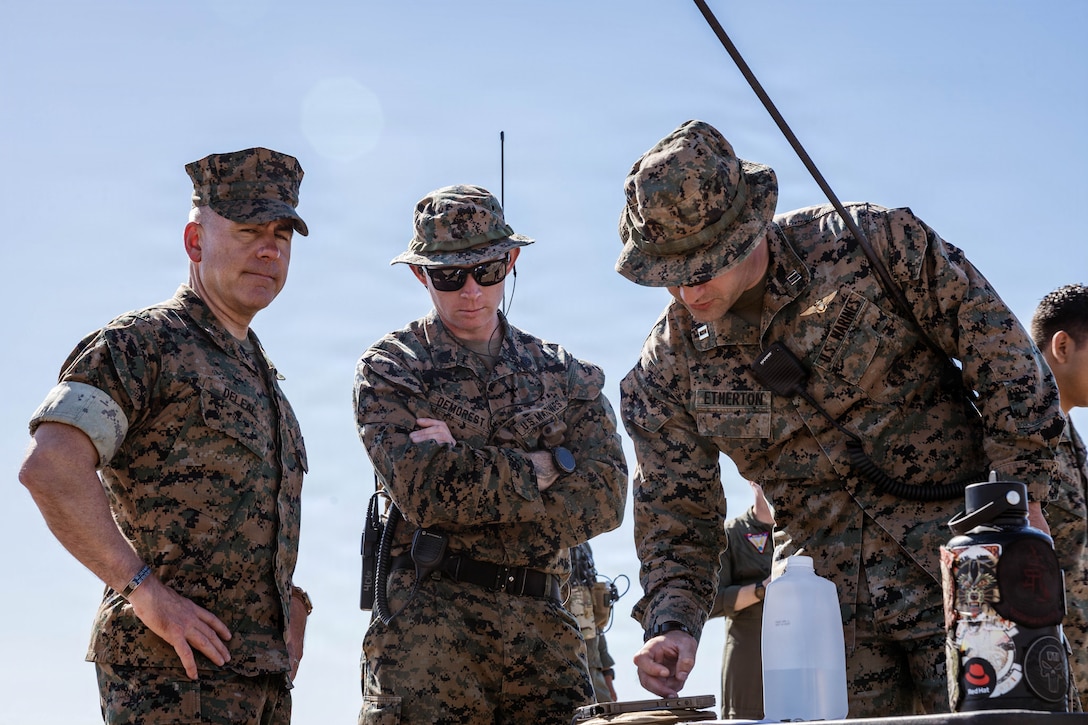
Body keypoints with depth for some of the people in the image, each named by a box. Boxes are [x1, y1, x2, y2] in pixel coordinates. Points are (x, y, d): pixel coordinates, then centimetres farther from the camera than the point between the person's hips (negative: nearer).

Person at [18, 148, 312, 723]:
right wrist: (147, 594, -22)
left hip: (262, 675, 8)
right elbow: (50, 468, -21)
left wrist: (291, 607, 14)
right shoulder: (143, 342, -6)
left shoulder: (259, 373, 21)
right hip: (174, 673, -8)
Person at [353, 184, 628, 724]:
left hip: (541, 623, 3)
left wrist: (467, 468, -7)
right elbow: (421, 488, -11)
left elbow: (604, 497, 0)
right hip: (430, 628, -3)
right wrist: (546, 466, -4)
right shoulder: (391, 369, 6)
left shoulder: (562, 374, 16)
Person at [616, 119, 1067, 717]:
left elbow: (997, 348, -5)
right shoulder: (665, 373, -3)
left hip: (965, 567, -3)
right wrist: (673, 626, -15)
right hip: (832, 607, 3)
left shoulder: (872, 244, -13)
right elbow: (674, 523, 3)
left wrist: (1022, 497, -8)